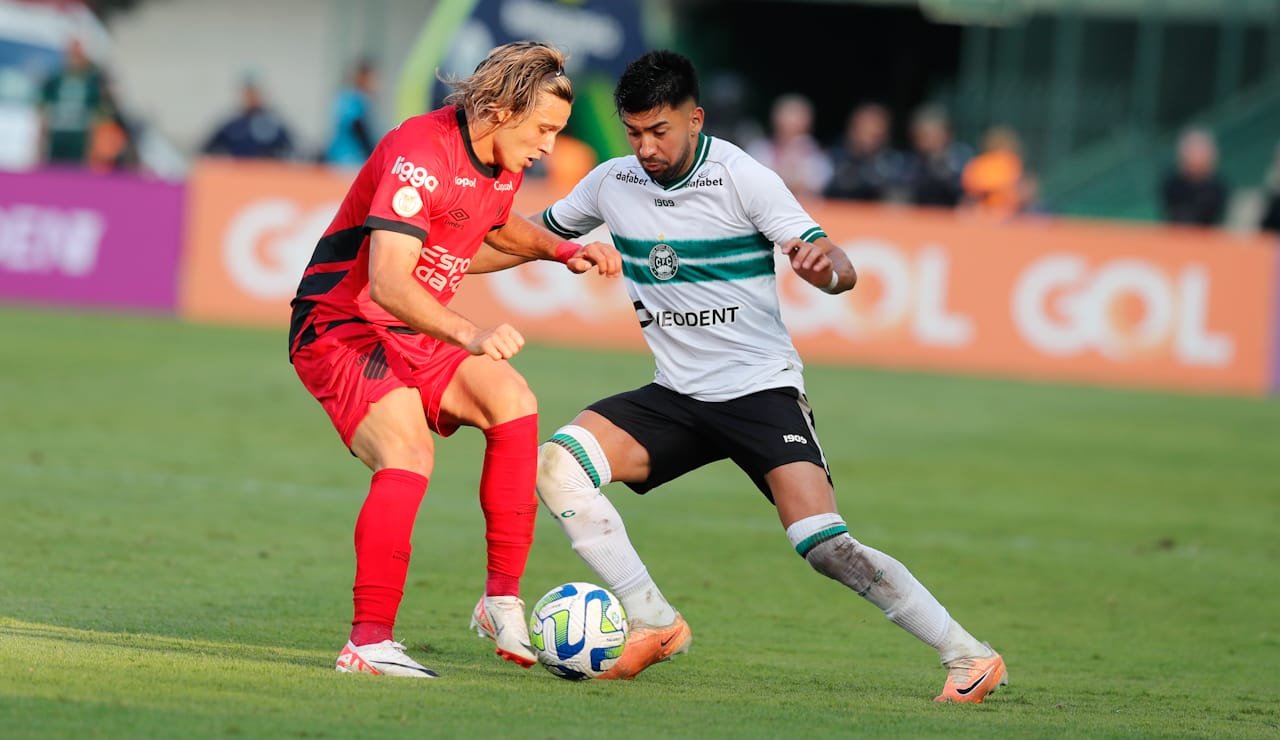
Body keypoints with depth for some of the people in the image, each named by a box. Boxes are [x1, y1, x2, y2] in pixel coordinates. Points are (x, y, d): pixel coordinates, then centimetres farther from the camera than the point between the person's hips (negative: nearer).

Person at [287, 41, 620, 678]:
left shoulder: (503, 163, 4)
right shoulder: (420, 154, -25)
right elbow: (387, 283, -34)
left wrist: (565, 250, 13)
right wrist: (468, 335, -48)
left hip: (414, 335, 8)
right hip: (338, 328, -8)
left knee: (512, 403, -13)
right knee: (409, 454, -28)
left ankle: (502, 601, -8)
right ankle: (368, 642, -26)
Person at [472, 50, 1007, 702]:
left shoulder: (743, 179, -13)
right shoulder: (613, 183, 2)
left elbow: (838, 270, -19)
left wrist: (827, 266, -44)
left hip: (761, 388, -5)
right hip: (676, 397, 5)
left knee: (826, 547, -21)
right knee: (557, 464, -17)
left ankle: (969, 657, -11)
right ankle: (655, 625, -9)